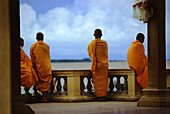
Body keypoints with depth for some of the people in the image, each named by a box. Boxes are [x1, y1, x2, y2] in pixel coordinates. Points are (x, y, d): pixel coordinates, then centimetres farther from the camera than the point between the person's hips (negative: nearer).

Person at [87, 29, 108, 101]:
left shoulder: (91, 44, -6)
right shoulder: (105, 43, 0)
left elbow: (90, 54, 6)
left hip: (96, 64, -2)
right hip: (104, 64, 2)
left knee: (97, 80, 3)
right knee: (104, 80, 8)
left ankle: (99, 96, 1)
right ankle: (104, 96, 7)